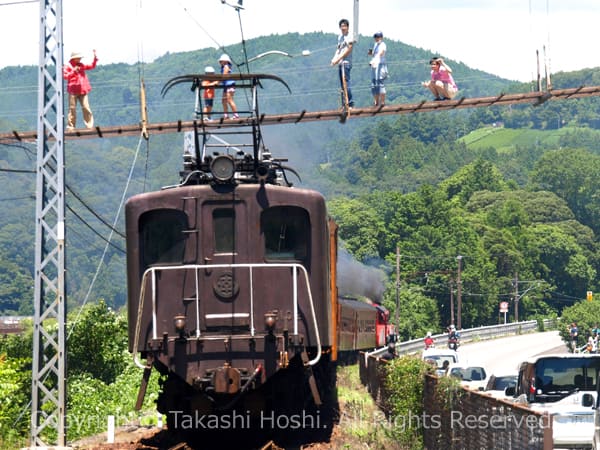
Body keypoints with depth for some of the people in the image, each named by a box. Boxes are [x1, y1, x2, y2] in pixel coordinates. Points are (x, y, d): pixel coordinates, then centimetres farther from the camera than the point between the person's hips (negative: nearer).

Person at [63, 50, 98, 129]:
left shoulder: (81, 65, 16)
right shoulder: (67, 66, 1)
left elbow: (92, 66, 16)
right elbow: (65, 76, -9)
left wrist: (95, 57, 6)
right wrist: (73, 71, -18)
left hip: (82, 90, 4)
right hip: (73, 91, -4)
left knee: (86, 107, -3)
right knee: (72, 108, -2)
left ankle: (89, 125, 0)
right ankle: (70, 125, 3)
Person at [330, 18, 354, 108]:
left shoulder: (349, 37, -6)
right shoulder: (340, 37, 19)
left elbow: (348, 50, -14)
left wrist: (338, 59, -17)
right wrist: (334, 58, 2)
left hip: (346, 62, -9)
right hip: (340, 63, 9)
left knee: (346, 83, -15)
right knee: (342, 84, 9)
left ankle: (350, 104, -16)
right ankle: (344, 104, 11)